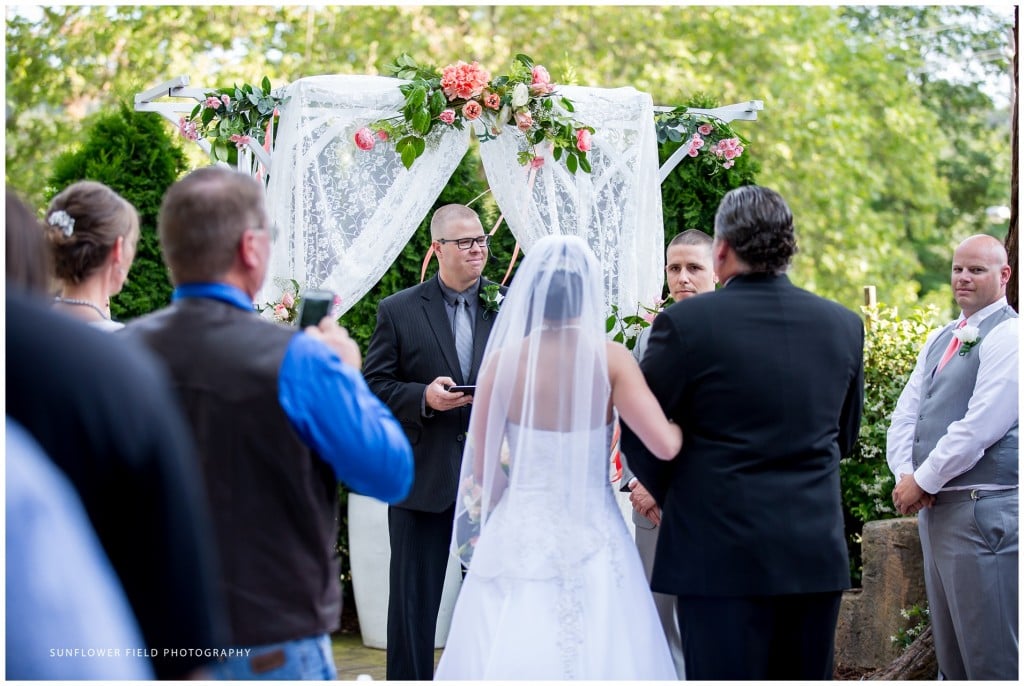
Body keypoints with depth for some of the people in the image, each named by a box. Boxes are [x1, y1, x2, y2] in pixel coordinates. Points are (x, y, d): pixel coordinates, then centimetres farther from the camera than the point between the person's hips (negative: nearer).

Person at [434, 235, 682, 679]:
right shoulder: (610, 360, -8)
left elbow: (482, 467, -1)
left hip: (518, 538, 1)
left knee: (510, 656, 7)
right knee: (594, 653, 7)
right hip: (591, 539, -1)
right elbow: (665, 446, -16)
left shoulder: (503, 359, -5)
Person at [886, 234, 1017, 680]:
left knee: (991, 654, -6)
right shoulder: (940, 339, 16)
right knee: (949, 649, 14)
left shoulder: (1007, 335, -9)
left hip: (984, 508, -9)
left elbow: (980, 426, -18)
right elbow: (907, 412, 13)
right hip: (934, 505, 9)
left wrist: (923, 481, -13)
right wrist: (905, 475, -4)